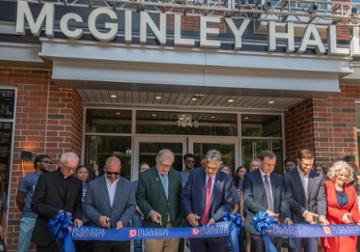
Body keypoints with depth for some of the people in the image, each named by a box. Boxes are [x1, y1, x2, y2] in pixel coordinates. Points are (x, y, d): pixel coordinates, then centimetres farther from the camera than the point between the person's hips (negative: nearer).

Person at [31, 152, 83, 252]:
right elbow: (35, 205, -7)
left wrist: (77, 217, -6)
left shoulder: (77, 182, 9)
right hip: (46, 232, -2)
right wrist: (56, 212, -17)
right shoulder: (45, 178, -2)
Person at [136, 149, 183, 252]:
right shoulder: (145, 176, -1)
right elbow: (140, 198, 0)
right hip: (154, 226, -3)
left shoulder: (176, 175, 10)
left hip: (174, 225, 3)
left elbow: (180, 197, 14)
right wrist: (150, 211, -15)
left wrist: (180, 218, 7)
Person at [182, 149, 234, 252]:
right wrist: (189, 213, -10)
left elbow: (228, 203, -3)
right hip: (196, 225, 1)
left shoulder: (226, 179, -4)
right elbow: (186, 196, 5)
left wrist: (215, 218, -15)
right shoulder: (195, 174, 0)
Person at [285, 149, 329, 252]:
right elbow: (289, 199, -10)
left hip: (312, 221, 3)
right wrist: (304, 212, -18)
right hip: (295, 222, -3)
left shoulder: (318, 177, 6)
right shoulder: (289, 176, -5)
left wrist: (322, 215, -13)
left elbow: (321, 199, 2)